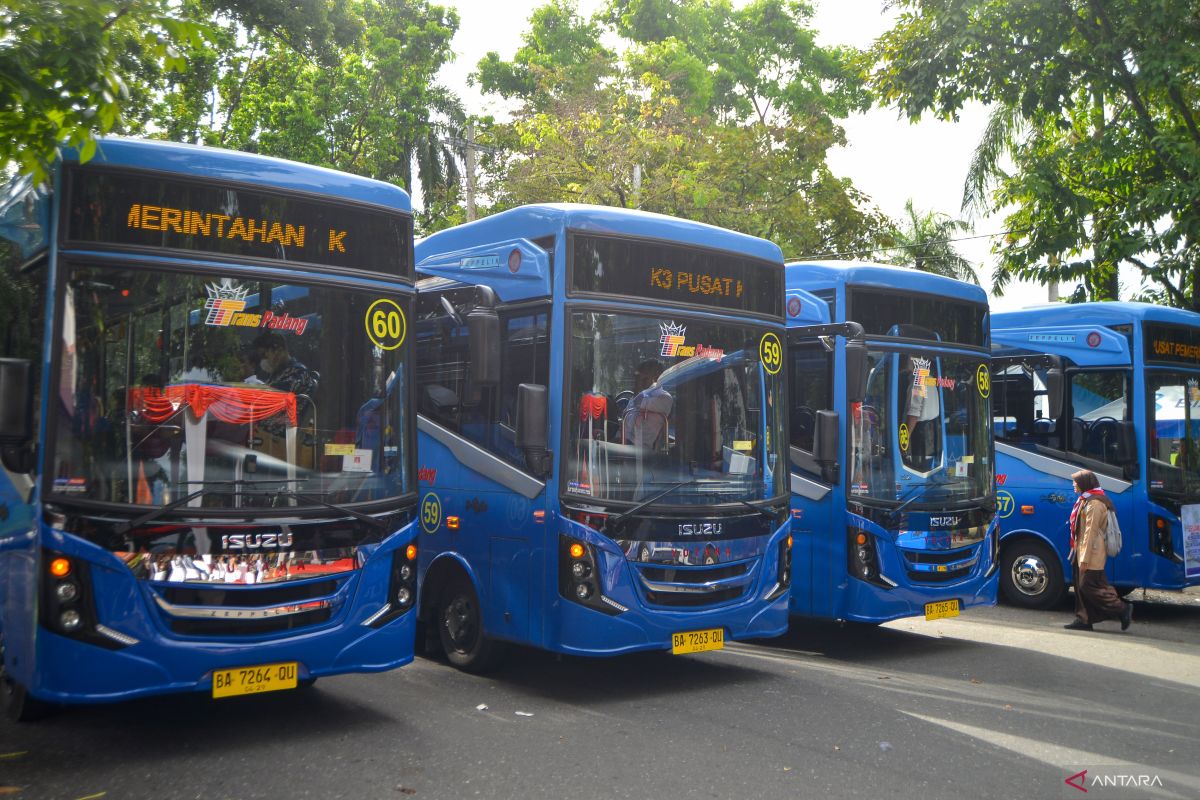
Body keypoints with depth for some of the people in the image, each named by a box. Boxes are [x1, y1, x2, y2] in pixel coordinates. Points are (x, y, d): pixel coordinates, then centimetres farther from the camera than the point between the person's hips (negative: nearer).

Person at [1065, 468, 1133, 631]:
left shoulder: (1094, 503, -16)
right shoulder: (1086, 500, 16)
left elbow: (1091, 532, -20)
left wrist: (1085, 558, -21)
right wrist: (1079, 554, 18)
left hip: (1092, 552, -10)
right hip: (1082, 551, 10)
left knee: (1089, 586, -10)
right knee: (1081, 586, 9)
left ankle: (1122, 609, -2)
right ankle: (1084, 619, 12)